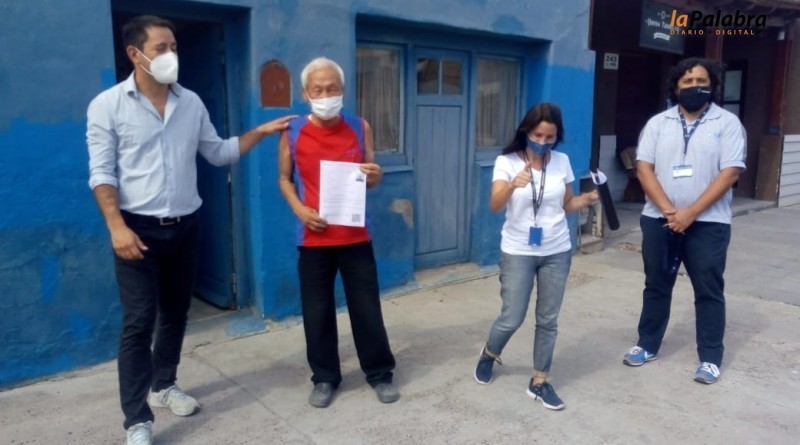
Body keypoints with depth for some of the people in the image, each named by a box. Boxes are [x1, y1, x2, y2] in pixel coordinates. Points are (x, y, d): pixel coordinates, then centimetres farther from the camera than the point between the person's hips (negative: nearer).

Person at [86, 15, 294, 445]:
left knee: (176, 313, 15)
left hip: (185, 227, 5)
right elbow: (102, 173, -9)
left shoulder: (191, 103, 5)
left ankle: (163, 385, 36)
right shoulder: (108, 105, -6)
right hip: (139, 228, -4)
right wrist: (117, 227, -19)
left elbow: (218, 153, 11)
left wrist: (259, 132, 0)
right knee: (138, 322, -3)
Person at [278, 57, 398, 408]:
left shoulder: (360, 128, 1)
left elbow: (372, 178, 9)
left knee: (366, 307, 7)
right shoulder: (292, 132, -1)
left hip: (355, 235, 0)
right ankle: (324, 378, 26)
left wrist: (375, 176, -15)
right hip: (313, 237, 0)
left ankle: (380, 373, 25)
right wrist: (299, 208, -9)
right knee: (317, 311, 8)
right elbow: (285, 178, 8)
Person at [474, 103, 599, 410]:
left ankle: (539, 381, 23)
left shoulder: (562, 162, 1)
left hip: (557, 252, 3)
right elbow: (495, 205, -23)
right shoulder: (507, 162, -10)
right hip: (518, 253, -3)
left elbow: (567, 204, 11)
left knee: (548, 320, 8)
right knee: (512, 319, 1)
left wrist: (589, 198, -8)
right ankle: (489, 354, 33)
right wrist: (513, 185, -42)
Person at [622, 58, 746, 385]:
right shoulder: (657, 123, 5)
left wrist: (690, 213, -17)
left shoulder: (727, 123, -1)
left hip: (708, 223, -2)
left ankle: (710, 359, 16)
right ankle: (647, 345, 26)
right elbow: (644, 168, -2)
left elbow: (729, 173, -9)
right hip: (659, 219, 2)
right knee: (656, 286, 12)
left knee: (709, 291, 5)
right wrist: (669, 210, -14)